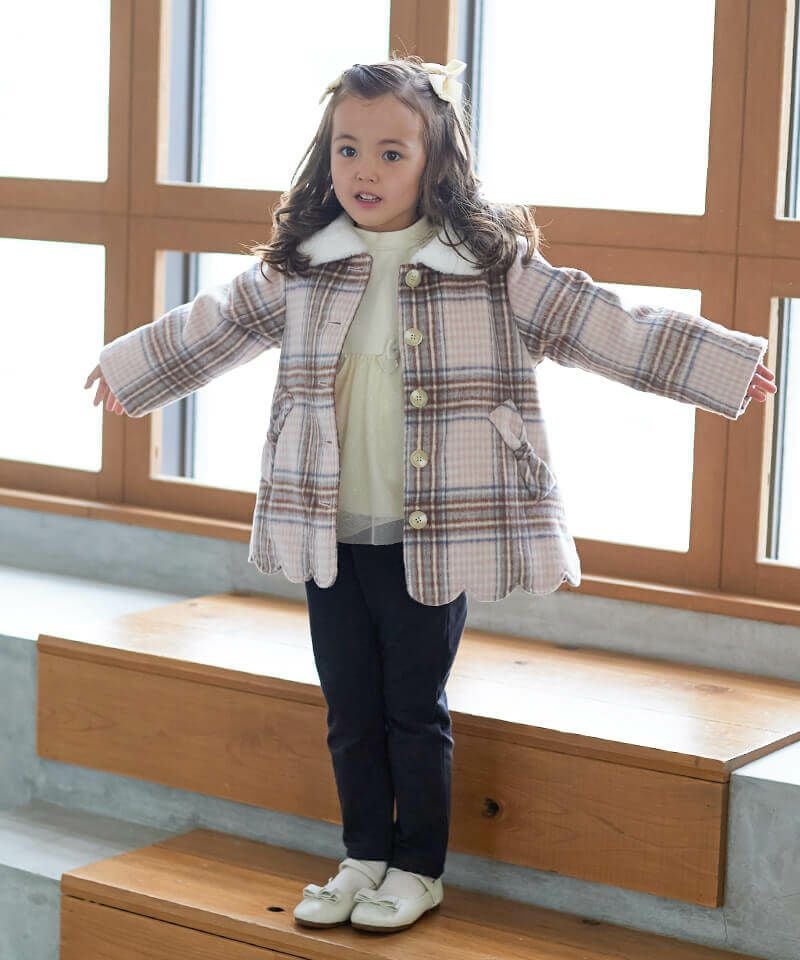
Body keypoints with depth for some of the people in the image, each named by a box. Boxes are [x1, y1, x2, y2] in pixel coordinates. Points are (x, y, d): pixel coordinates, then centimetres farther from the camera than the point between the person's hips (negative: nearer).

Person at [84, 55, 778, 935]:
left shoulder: (490, 266, -7)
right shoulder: (302, 268, 3)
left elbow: (597, 324, -6)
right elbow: (218, 325, 18)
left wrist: (725, 367, -8)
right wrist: (126, 367, 29)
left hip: (430, 539, -3)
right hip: (330, 535, 3)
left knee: (415, 712, 7)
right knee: (350, 710, 13)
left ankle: (417, 869, 25)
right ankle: (364, 857, 30)